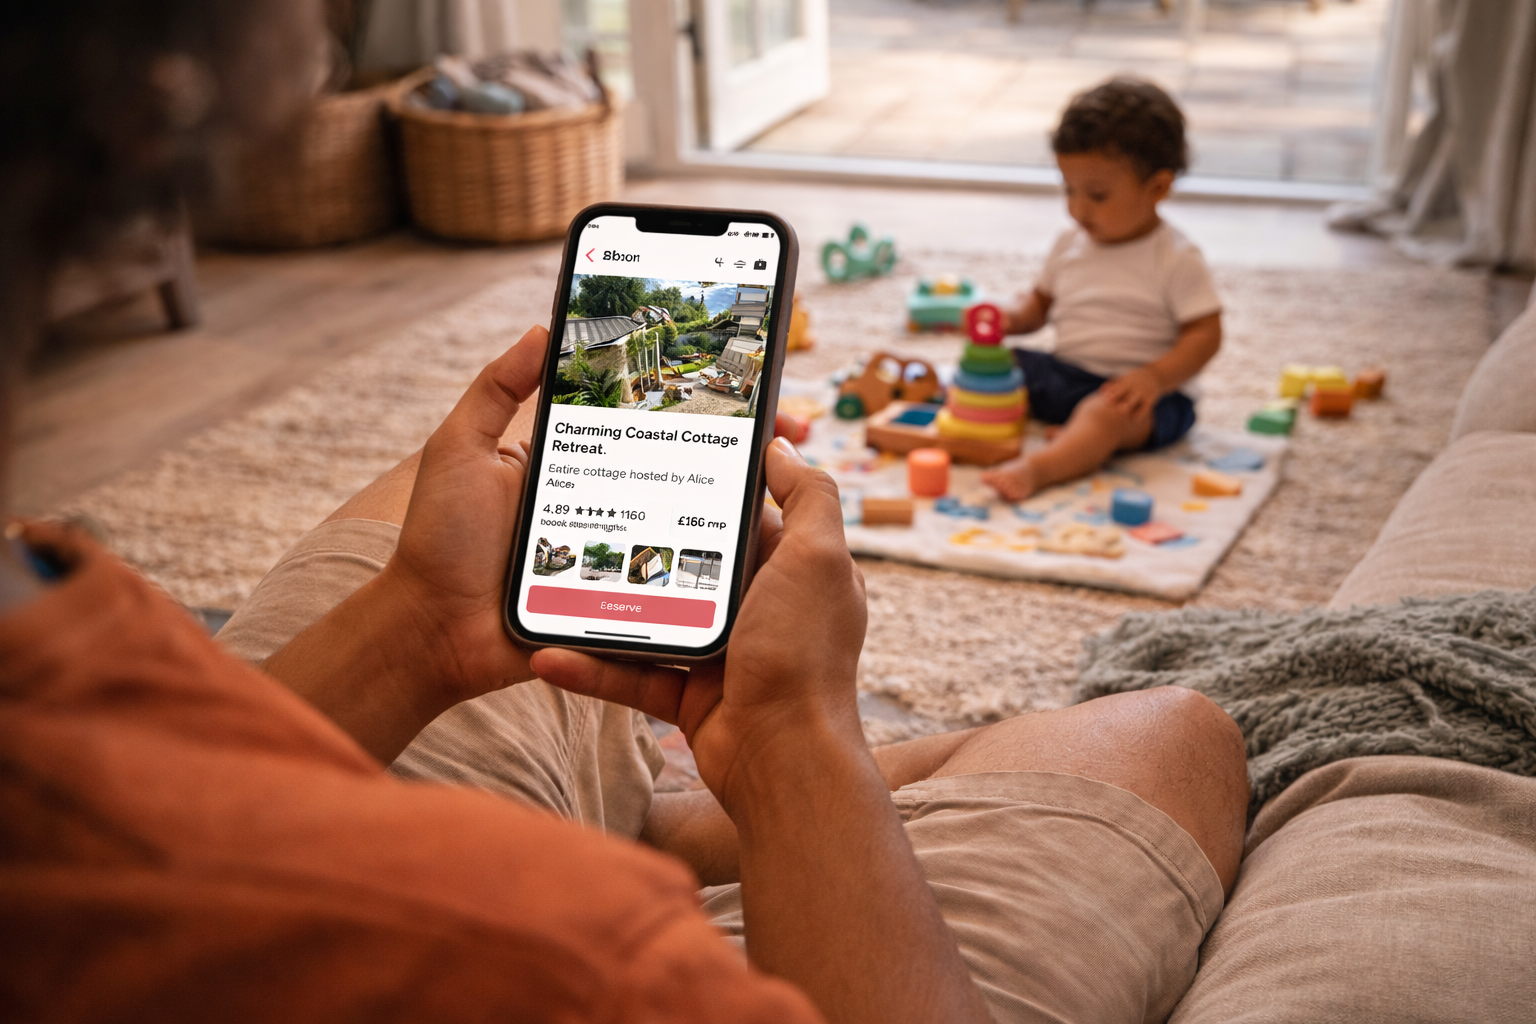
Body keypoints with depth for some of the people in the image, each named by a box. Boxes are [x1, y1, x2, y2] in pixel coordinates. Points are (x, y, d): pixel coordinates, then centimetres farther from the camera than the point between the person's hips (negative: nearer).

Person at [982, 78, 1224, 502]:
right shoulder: (1070, 243, 10)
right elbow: (1040, 303, 21)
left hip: (1136, 389, -7)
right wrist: (1011, 318, -4)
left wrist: (1155, 378, -27)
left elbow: (1205, 334, -11)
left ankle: (1037, 467, -62)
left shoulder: (1176, 258, -8)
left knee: (1105, 413, -38)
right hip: (1062, 372, 8)